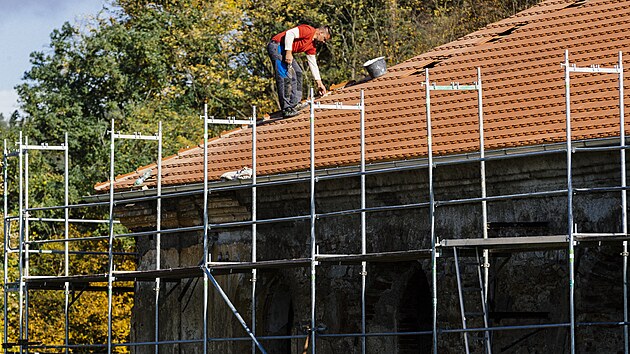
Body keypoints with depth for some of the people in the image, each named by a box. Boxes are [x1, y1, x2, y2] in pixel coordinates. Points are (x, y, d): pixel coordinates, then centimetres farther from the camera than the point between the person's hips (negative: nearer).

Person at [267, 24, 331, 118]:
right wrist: (288, 53, -26)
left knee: (297, 72, 15)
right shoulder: (309, 30, -10)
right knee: (285, 77, -17)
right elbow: (290, 34, -22)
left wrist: (319, 83, 24)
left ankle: (294, 104, 11)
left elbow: (313, 64, 24)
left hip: (284, 50, 11)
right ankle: (286, 109, -21)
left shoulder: (312, 46, 19)